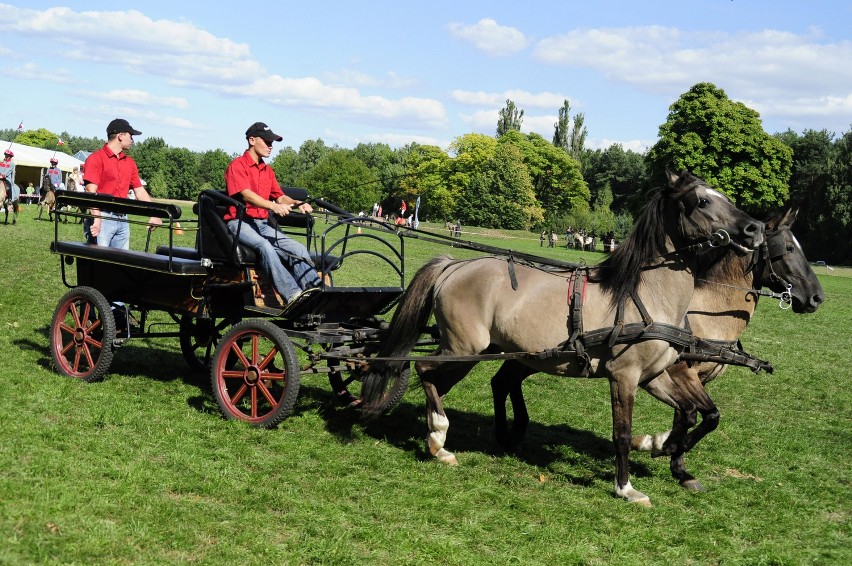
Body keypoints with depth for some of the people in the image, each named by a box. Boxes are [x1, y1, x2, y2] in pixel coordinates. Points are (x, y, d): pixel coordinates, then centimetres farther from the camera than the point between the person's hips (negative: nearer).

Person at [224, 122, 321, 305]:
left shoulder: (267, 170, 23)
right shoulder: (237, 165, -2)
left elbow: (280, 196, 14)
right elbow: (246, 194, -18)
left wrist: (297, 204, -9)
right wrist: (273, 206, -34)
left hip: (263, 224, 8)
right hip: (239, 222, -8)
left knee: (298, 248, -15)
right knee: (265, 246, -36)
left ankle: (315, 290, -29)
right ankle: (292, 294, -47)